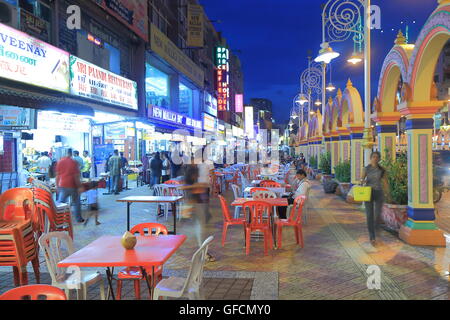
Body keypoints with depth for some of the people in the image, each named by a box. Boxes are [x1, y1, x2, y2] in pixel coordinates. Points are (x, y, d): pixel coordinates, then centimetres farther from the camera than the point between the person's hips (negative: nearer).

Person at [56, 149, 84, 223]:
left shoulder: (60, 162, 2)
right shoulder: (74, 162, -8)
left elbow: (57, 175, 5)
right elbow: (76, 176, -9)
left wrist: (57, 186, 13)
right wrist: (79, 186, -3)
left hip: (62, 186, 2)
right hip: (72, 186, -2)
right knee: (76, 203, 14)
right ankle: (79, 219, 22)